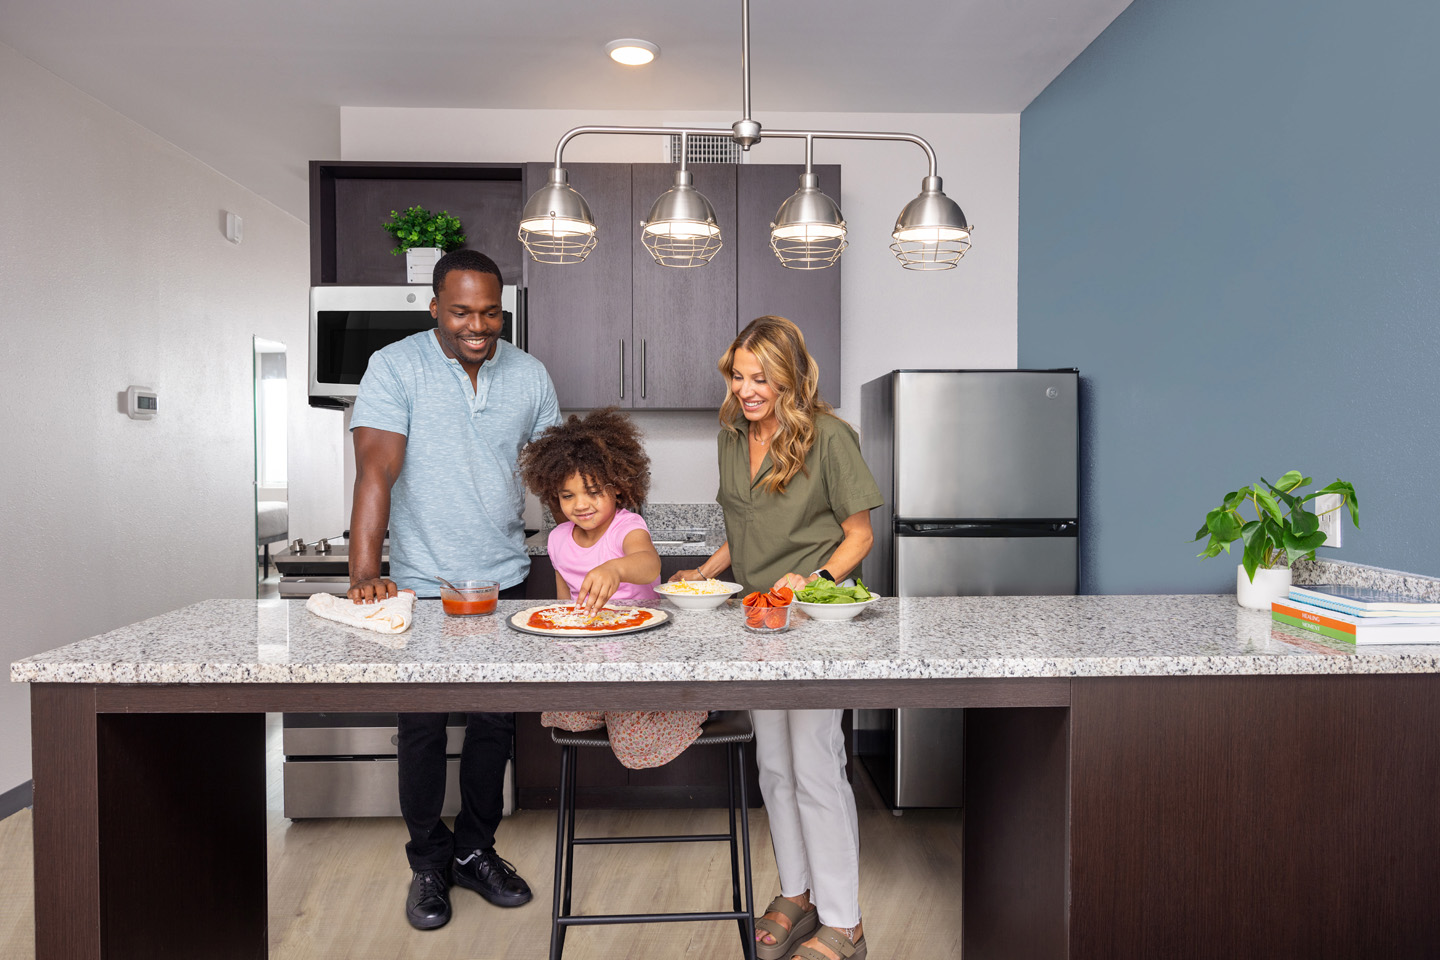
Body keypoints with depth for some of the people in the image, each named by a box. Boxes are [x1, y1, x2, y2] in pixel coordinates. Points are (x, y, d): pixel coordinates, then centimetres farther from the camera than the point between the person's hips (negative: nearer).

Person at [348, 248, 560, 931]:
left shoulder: (529, 375, 4)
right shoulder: (395, 367, -8)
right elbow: (376, 470, -17)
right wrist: (364, 574, -27)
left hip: (503, 579, 3)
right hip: (420, 585, -3)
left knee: (496, 722, 12)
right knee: (422, 728, 7)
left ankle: (476, 850, 32)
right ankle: (428, 863, 28)